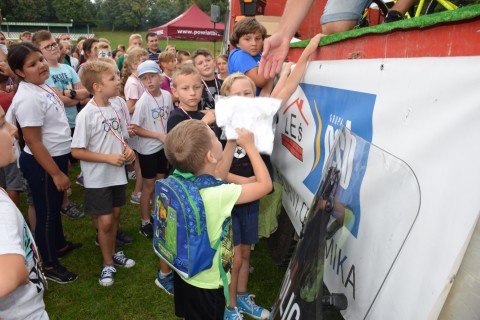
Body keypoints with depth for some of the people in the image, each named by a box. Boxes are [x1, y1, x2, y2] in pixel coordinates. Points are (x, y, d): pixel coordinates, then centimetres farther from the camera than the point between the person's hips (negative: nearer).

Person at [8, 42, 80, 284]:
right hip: (41, 163, -9)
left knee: (55, 206, 25)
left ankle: (60, 244, 47)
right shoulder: (28, 98, -25)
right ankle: (49, 265, 25)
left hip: (57, 156, 9)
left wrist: (62, 164, 18)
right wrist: (56, 173, -21)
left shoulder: (41, 86, 4)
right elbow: (33, 142, -25)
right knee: (46, 213, 7)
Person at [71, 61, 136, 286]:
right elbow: (76, 151, -17)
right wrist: (108, 158, -22)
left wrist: (128, 150, -7)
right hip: (98, 178, -6)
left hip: (117, 174, 6)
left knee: (115, 216, 18)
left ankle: (112, 254, 39)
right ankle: (108, 263, 24)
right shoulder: (86, 114, -18)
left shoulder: (116, 109, 1)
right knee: (105, 222, 2)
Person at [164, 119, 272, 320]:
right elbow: (265, 184, -21)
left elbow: (218, 175, 9)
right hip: (206, 283, -7)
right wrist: (249, 145, -14)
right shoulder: (219, 195, -33)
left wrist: (233, 142, 4)